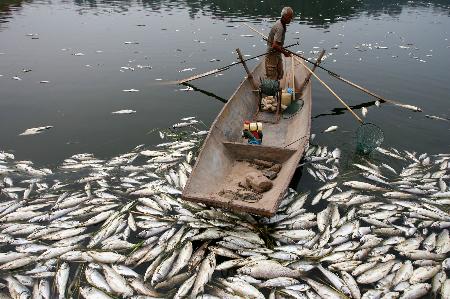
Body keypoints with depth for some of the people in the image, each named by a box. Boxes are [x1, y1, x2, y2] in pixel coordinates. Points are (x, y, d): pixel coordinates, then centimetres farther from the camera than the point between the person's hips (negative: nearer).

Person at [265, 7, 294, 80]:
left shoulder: (280, 22, 6)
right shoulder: (280, 27, -26)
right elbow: (275, 46, -31)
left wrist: (281, 48, 18)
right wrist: (284, 52, -19)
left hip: (278, 54, 10)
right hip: (272, 54, -10)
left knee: (280, 74, 17)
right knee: (272, 78, -4)